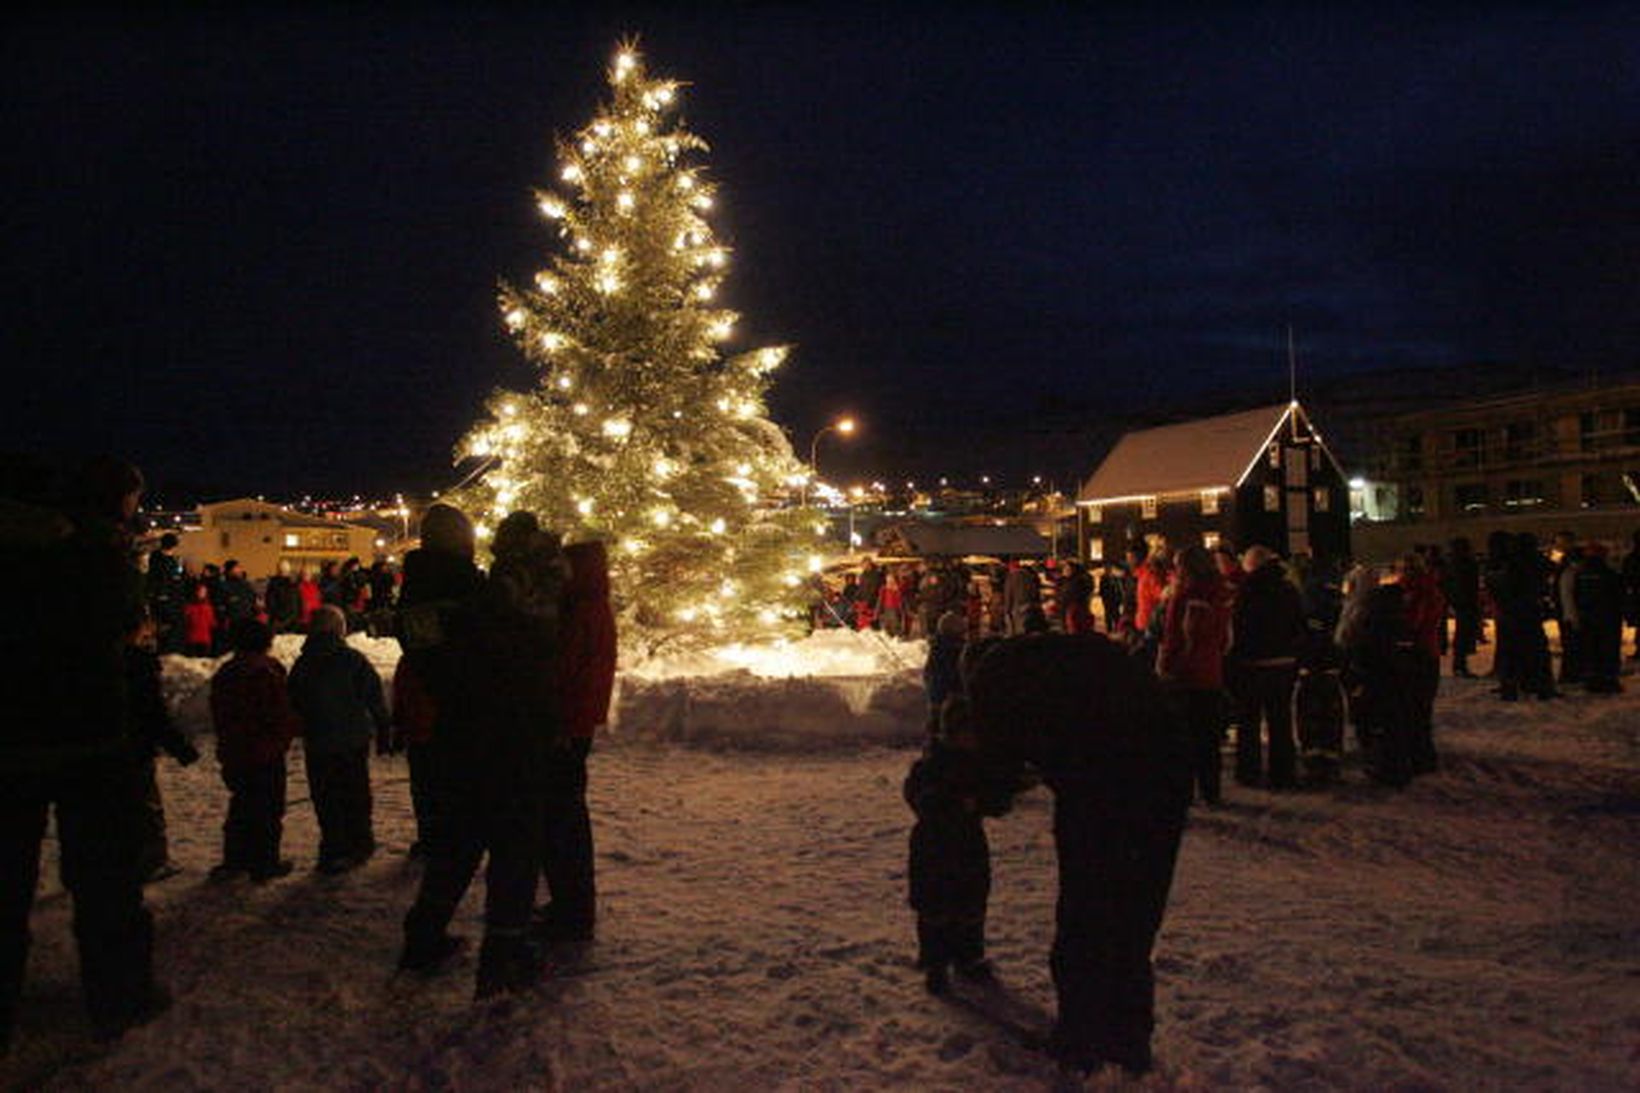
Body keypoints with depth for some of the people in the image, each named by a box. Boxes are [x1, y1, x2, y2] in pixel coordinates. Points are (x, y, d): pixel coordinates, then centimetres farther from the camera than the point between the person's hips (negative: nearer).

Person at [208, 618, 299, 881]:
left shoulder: (223, 675, 5)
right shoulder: (268, 675, -18)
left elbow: (219, 717, 12)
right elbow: (284, 716, -15)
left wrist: (227, 744, 20)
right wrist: (284, 740, 4)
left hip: (233, 754, 7)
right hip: (267, 754, -7)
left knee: (240, 807, 18)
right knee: (268, 810, 3)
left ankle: (234, 860, 22)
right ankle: (265, 863, 8)